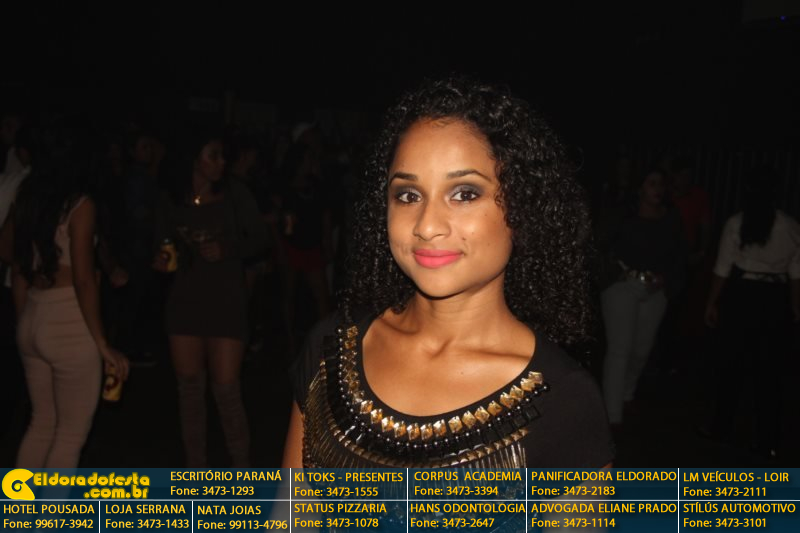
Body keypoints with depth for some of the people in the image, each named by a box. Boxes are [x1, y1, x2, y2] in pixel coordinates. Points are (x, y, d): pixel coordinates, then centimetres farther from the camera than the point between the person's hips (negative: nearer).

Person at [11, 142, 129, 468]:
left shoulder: (29, 202, 12)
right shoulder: (80, 206, -8)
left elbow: (19, 273, 14)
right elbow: (83, 279, -14)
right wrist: (102, 343, -12)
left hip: (32, 322, 7)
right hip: (69, 326, -7)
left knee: (42, 423, 20)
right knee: (71, 432, 4)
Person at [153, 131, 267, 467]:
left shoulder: (234, 194, -1)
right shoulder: (172, 201, 3)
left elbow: (258, 238, 2)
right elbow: (162, 247, 11)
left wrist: (228, 250, -14)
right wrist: (161, 262, -10)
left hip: (226, 303, -2)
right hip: (184, 303, 3)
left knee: (227, 391, -6)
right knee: (189, 389, 9)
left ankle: (242, 473, 12)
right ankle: (195, 472, 24)